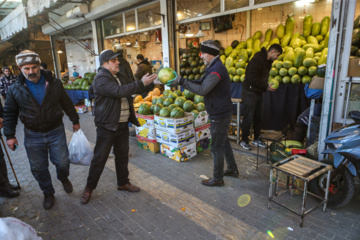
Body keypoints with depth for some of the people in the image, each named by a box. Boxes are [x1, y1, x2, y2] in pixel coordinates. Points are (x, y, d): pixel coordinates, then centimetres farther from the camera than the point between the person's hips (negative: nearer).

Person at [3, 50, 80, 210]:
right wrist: (10, 135, 2)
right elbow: (10, 113, 5)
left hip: (56, 132, 0)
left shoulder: (54, 84, -5)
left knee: (62, 162, 6)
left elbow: (67, 104, 6)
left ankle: (63, 178, 41)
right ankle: (48, 193, 33)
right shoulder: (15, 90, -5)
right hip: (32, 136, 1)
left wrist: (75, 120, 12)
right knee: (38, 168, 10)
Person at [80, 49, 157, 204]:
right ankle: (89, 187, 21)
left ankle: (123, 182, 34)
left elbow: (132, 86, 17)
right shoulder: (101, 79, -16)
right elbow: (120, 91, -30)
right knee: (99, 158, 3)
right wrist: (141, 83, -26)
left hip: (123, 125, 8)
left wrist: (152, 82, 1)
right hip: (107, 126, -8)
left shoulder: (119, 77, 13)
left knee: (122, 156, 17)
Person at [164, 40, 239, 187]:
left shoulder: (217, 70, -22)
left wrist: (182, 81, -26)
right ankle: (232, 169, 38)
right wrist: (180, 80, -4)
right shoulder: (213, 67, 12)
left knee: (217, 147, 2)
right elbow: (200, 83, 9)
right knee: (223, 142, 22)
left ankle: (218, 179, 18)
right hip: (221, 113, 10)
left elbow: (202, 89, -30)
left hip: (219, 115, -10)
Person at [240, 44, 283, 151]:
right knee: (248, 118, -2)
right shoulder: (257, 60, -18)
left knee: (258, 118, 14)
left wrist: (268, 85, 0)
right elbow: (252, 78, -25)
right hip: (250, 92, -9)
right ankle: (244, 141, 11)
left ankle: (256, 139, 27)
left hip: (258, 93, 9)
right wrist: (266, 86, -18)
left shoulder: (268, 62, 13)